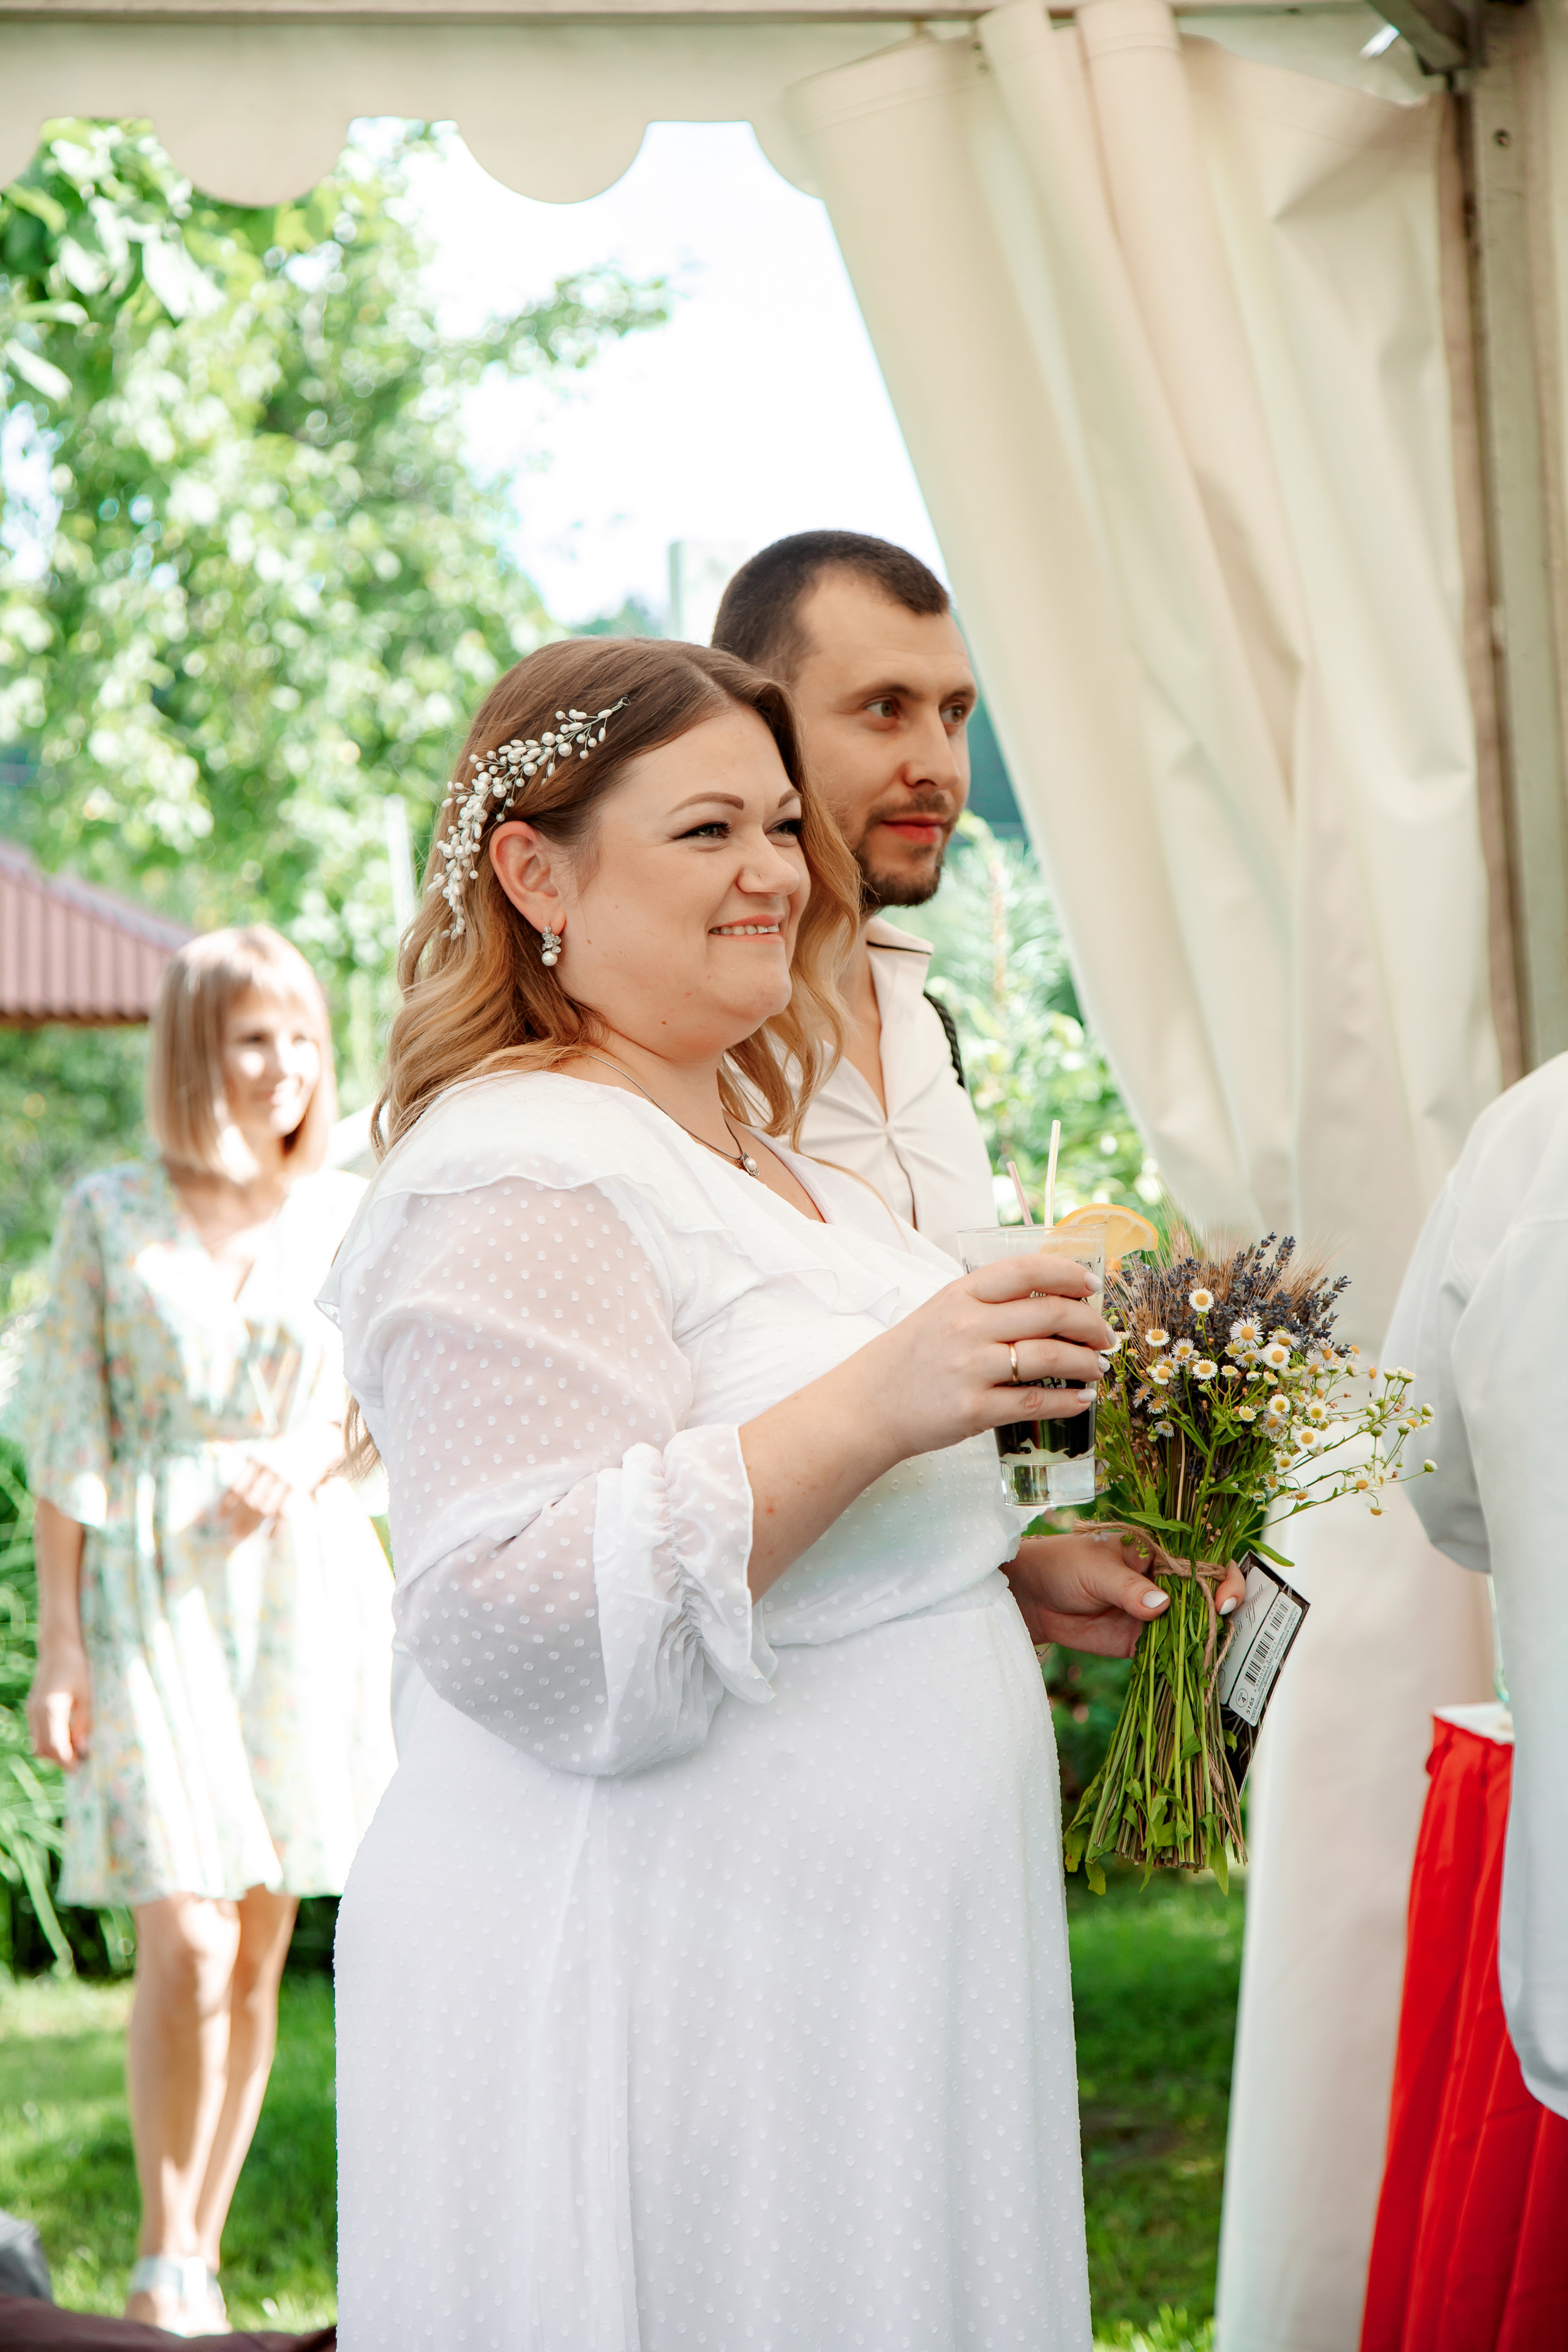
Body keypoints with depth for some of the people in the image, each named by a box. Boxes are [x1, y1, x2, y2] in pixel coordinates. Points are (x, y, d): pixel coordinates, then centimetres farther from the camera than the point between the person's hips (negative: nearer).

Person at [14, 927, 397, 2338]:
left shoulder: (348, 1215, 6)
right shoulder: (109, 1215, -1)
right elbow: (67, 1439, -1)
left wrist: (306, 1460, -10)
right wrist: (59, 1641, -7)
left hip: (310, 1585, 3)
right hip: (150, 1594, -3)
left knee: (262, 1949, 5)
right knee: (186, 1944, -12)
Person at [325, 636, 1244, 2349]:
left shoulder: (759, 1159, 15)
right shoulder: (517, 1178, -16)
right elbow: (521, 1633, -25)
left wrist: (1008, 1576, 10)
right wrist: (872, 1408, -30)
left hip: (850, 1977, 9)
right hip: (646, 1996, -9)